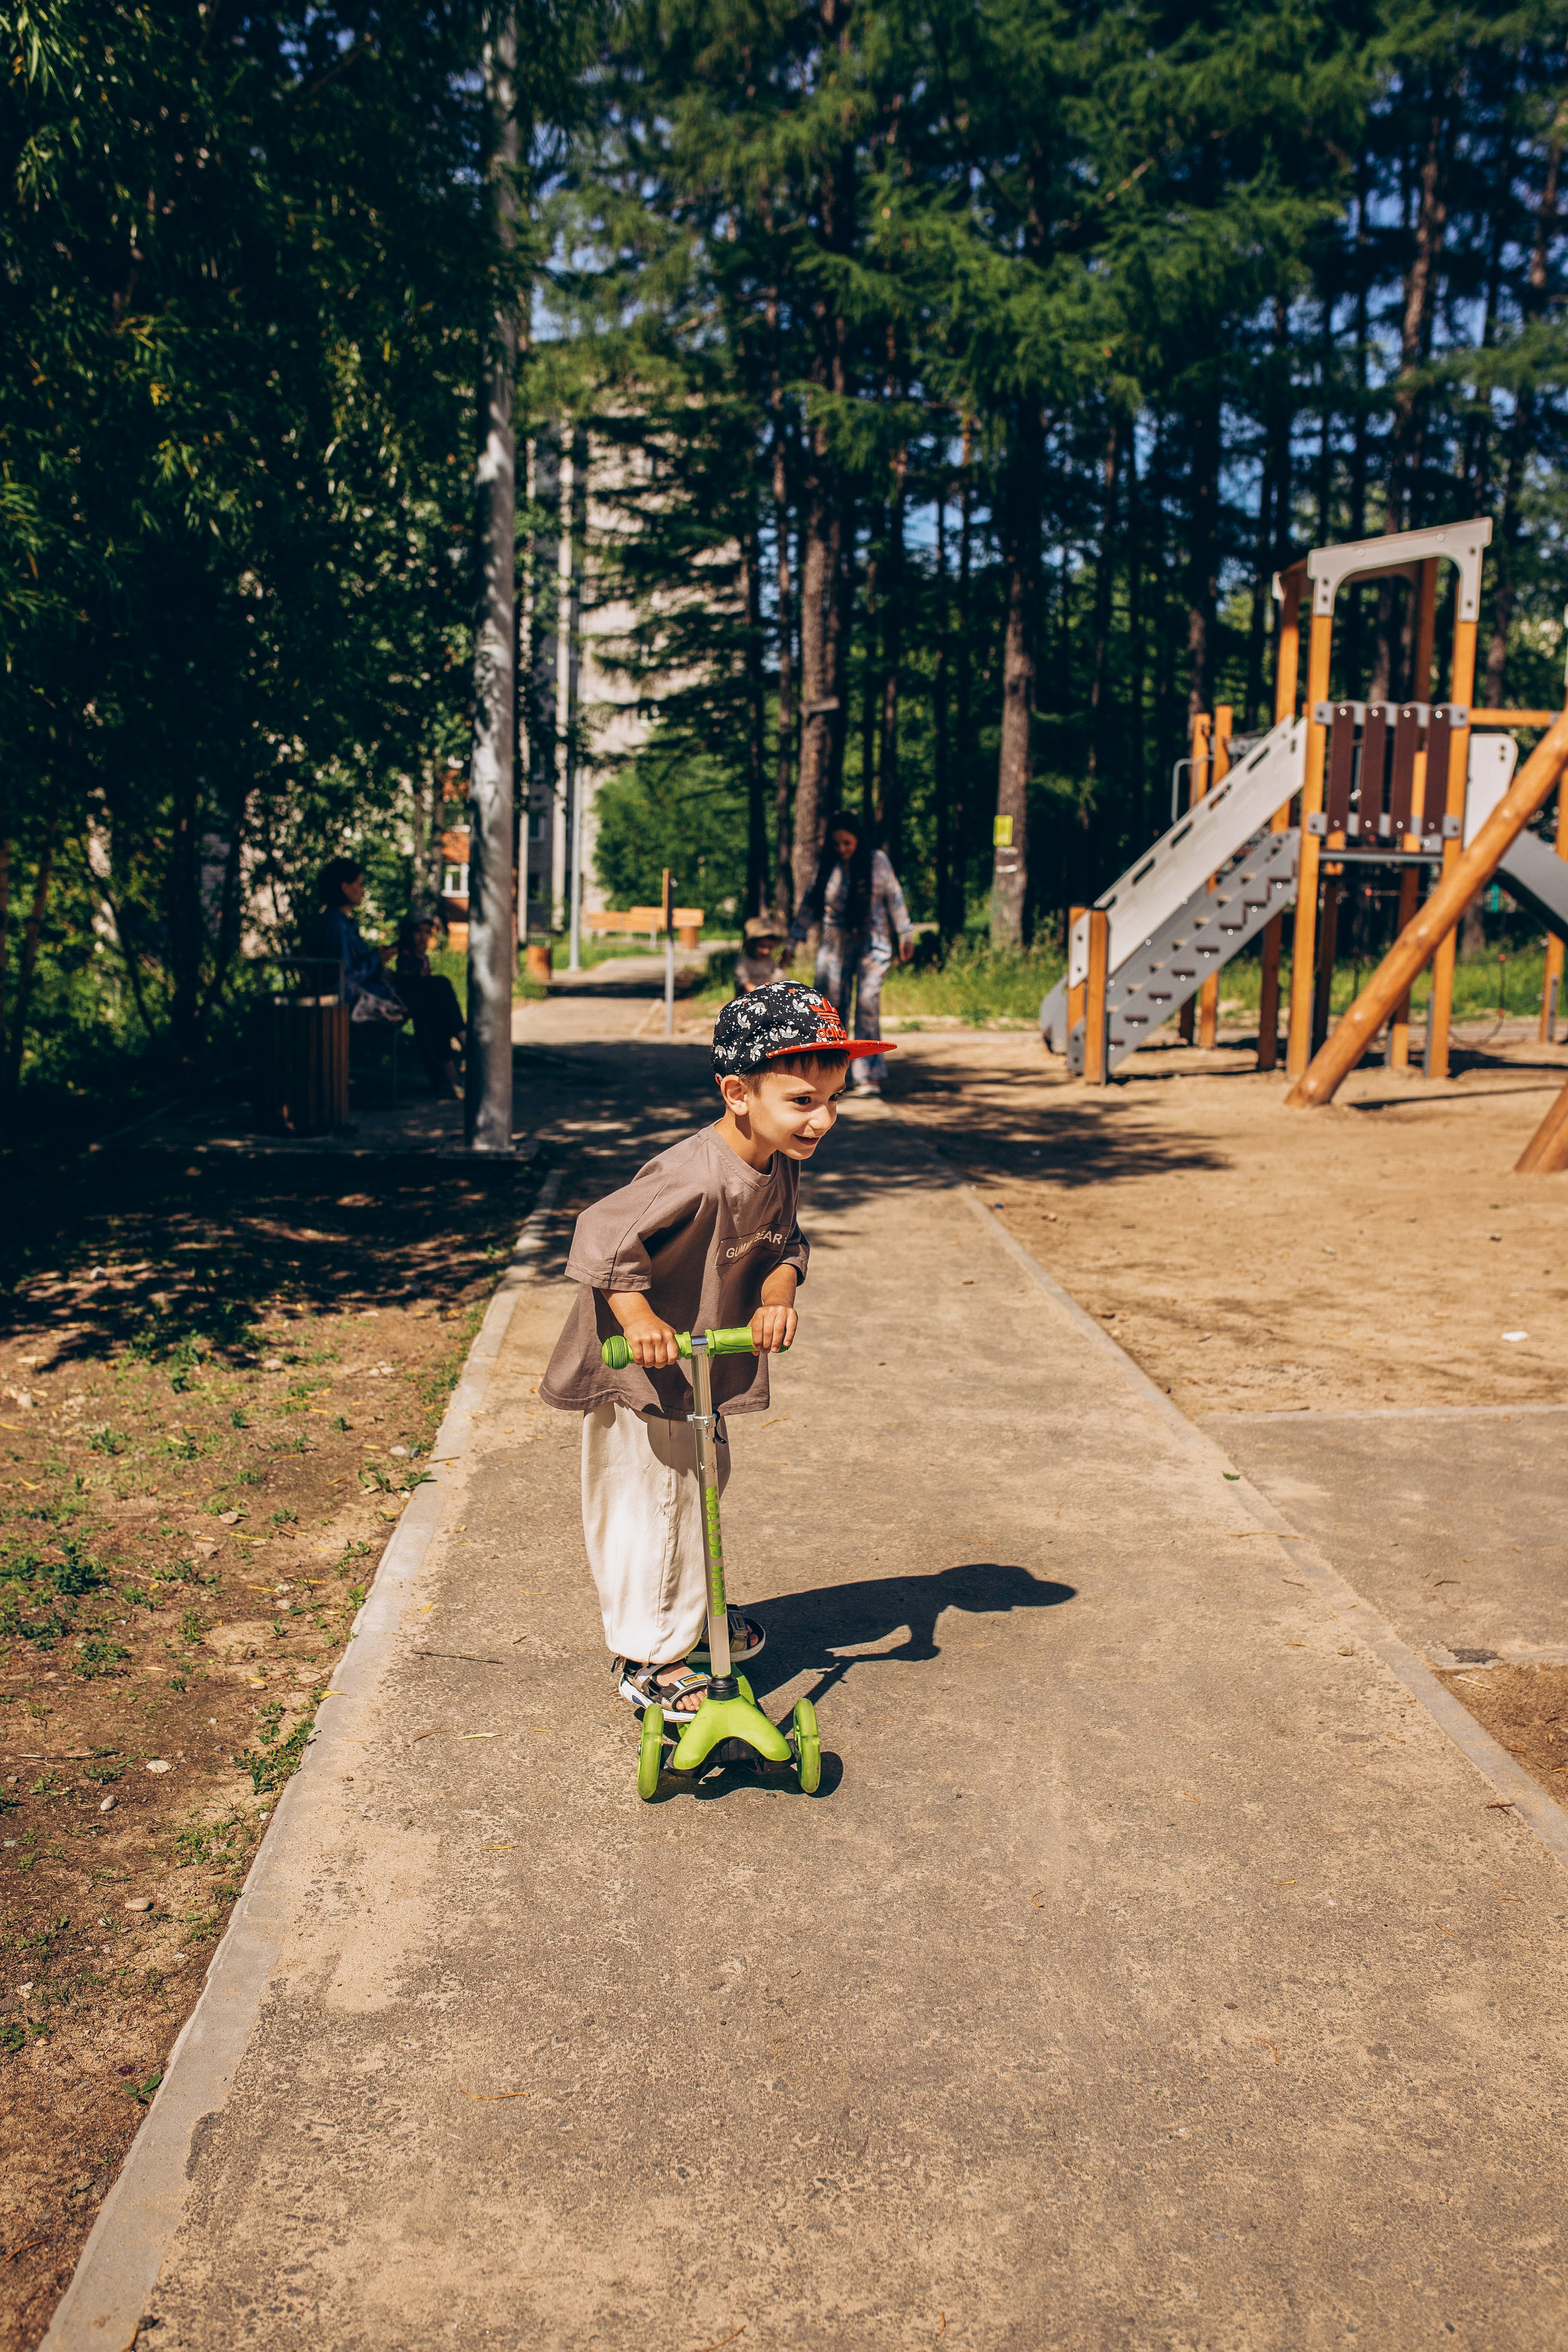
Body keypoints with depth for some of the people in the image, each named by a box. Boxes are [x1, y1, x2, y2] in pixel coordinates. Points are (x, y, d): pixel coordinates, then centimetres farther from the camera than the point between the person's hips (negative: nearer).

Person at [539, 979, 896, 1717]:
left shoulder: (780, 1165, -5)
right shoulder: (697, 1177, -34)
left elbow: (784, 1240, 4)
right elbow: (603, 1234, -33)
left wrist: (778, 1291, -16)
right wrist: (638, 1319, -35)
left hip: (703, 1363, 9)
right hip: (638, 1372, -9)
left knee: (699, 1483, 24)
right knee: (651, 1503, -1)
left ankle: (694, 1612, 45)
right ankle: (649, 1658, 14)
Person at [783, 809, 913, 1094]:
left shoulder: (877, 861, -2)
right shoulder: (826, 866, 3)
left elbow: (894, 899, 4)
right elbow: (809, 904, 9)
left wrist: (905, 936, 4)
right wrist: (792, 941, 8)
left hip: (871, 944, -2)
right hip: (835, 944, 2)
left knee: (868, 1006, -10)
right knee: (832, 1006, 1)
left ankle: (869, 1076, -7)